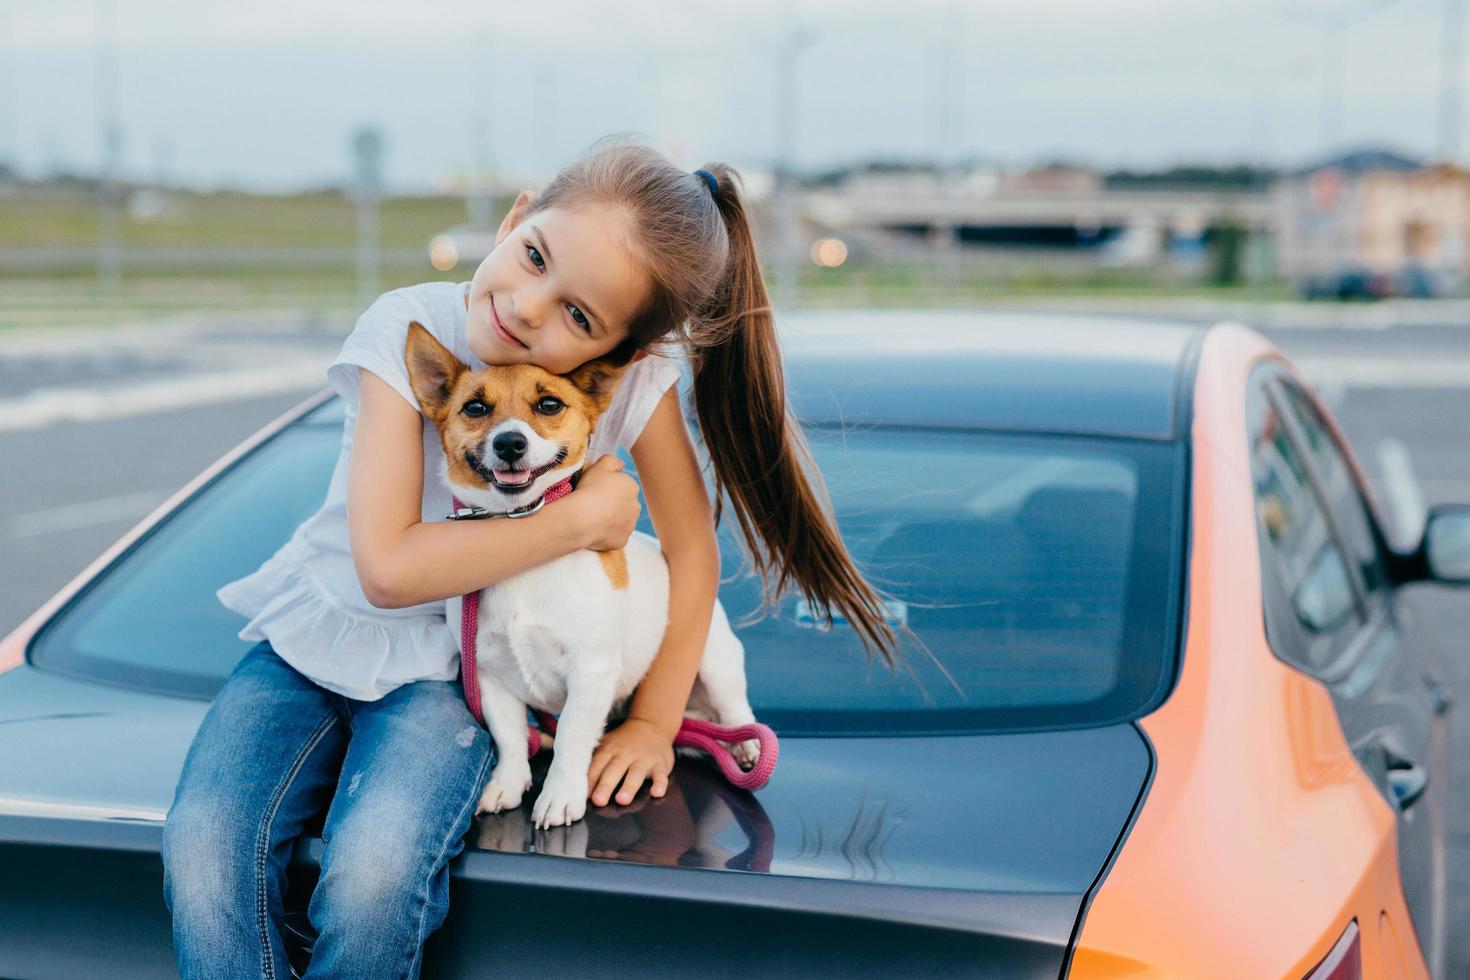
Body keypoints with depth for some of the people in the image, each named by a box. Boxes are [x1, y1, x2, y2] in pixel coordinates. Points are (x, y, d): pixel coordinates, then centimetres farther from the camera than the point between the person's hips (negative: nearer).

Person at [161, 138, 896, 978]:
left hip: (446, 673, 0)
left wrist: (653, 724, -4)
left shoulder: (635, 376, -14)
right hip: (316, 636, 0)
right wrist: (581, 518, -21)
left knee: (374, 876, -29)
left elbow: (692, 548, -1)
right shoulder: (408, 329, -19)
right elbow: (389, 568, -24)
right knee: (204, 855, -27)